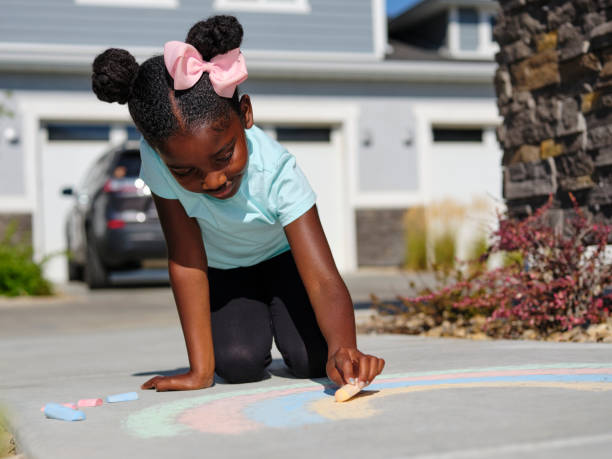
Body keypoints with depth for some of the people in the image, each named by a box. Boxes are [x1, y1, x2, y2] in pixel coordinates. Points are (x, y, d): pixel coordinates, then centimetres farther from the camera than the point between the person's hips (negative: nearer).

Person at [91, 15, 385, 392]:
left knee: (311, 361, -19)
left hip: (283, 259, -1)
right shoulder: (160, 161, -33)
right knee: (238, 364, -21)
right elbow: (186, 262, -26)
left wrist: (342, 348, -62)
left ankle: (276, 320, 17)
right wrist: (201, 370, -28)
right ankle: (257, 324, 16)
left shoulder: (276, 171, -37)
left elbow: (323, 280, -42)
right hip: (223, 272, 1)